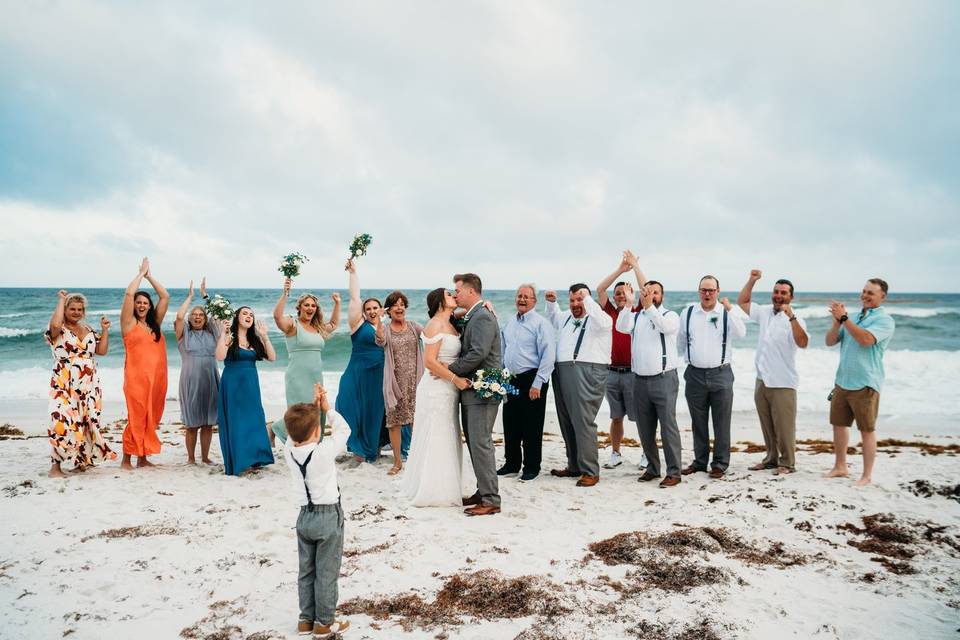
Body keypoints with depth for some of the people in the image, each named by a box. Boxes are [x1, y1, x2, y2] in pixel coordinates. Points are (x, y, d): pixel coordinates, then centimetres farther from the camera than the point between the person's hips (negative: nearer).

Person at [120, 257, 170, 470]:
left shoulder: (155, 322, 15)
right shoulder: (129, 322, 2)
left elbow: (165, 297, 12)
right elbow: (129, 294, -11)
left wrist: (150, 275, 13)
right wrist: (141, 273, 0)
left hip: (157, 377, 5)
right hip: (137, 377, -5)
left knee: (151, 417, 8)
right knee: (136, 417, -5)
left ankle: (143, 458, 17)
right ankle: (126, 459, 5)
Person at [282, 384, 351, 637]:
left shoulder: (288, 449, -11)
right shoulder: (325, 451, -24)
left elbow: (299, 432, 6)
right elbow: (343, 429, -10)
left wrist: (314, 407, -4)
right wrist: (326, 409, -4)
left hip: (304, 515, 6)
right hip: (328, 516, -5)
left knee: (306, 571, 17)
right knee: (327, 574, 7)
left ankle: (306, 620, 28)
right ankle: (324, 623, 18)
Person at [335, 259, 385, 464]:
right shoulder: (359, 324, -1)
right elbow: (354, 298, -7)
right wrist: (353, 272, -8)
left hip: (380, 378, 4)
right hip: (359, 375, -3)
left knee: (376, 411, 9)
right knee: (357, 409, -5)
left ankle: (374, 446, 23)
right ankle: (359, 448, 8)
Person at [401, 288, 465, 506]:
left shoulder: (451, 324, 10)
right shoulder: (436, 325, -15)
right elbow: (430, 361, -20)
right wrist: (456, 378, -20)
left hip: (448, 390, 9)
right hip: (437, 388, -9)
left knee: (446, 441, 16)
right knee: (435, 441, 1)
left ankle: (441, 488, 28)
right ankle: (432, 493, 12)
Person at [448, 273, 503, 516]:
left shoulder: (483, 317, -14)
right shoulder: (472, 317, 16)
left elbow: (478, 353, -23)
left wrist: (450, 370, -14)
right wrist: (457, 376, 6)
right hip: (470, 389, 10)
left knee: (481, 443, -7)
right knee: (475, 443, 14)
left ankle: (490, 500, -2)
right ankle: (484, 491, 23)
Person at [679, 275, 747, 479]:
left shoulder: (727, 313, -1)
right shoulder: (688, 313, 6)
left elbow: (741, 333, -18)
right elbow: (681, 340, 18)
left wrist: (729, 308, -24)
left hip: (721, 374, -2)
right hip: (695, 374, 2)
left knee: (721, 423, 1)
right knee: (698, 422, 11)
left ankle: (720, 464, 11)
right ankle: (700, 461, 23)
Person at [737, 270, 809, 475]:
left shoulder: (795, 320, -11)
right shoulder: (764, 312, 7)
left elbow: (803, 343, -29)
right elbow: (741, 302, 17)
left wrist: (791, 316, -36)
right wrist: (752, 280, 6)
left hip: (783, 383, -6)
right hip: (762, 380, 6)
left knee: (784, 427, 0)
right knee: (767, 426, 16)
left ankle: (787, 463, 13)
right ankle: (771, 458, 29)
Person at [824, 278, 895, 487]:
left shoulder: (884, 320, -8)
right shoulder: (854, 317, 12)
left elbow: (866, 339, -26)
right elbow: (830, 341, 9)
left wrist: (844, 318, -22)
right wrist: (837, 321, -8)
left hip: (865, 384, -7)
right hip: (842, 381, 7)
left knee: (867, 430, 2)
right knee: (839, 424, 14)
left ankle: (867, 475, 10)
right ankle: (840, 467, 28)